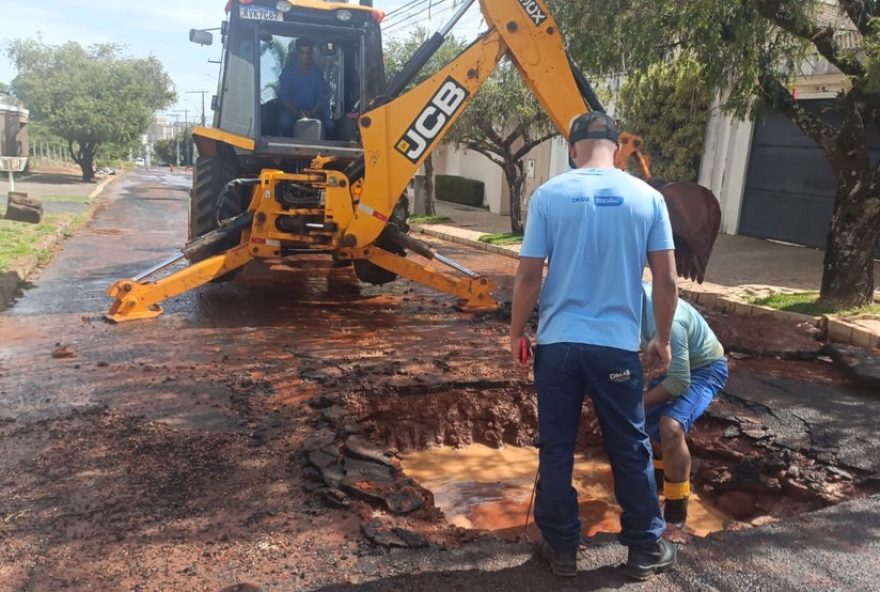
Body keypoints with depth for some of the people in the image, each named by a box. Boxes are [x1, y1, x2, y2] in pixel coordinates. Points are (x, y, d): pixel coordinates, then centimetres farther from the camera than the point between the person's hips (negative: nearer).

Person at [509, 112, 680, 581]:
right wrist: (663, 339, 13)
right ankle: (646, 547, 28)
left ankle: (561, 546, 24)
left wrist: (516, 333, 8)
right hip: (618, 345, 1)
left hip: (558, 343, 0)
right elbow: (666, 281, 0)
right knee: (630, 450, 14)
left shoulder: (548, 195, -5)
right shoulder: (647, 197, -1)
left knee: (556, 449, 11)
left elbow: (529, 277, -5)